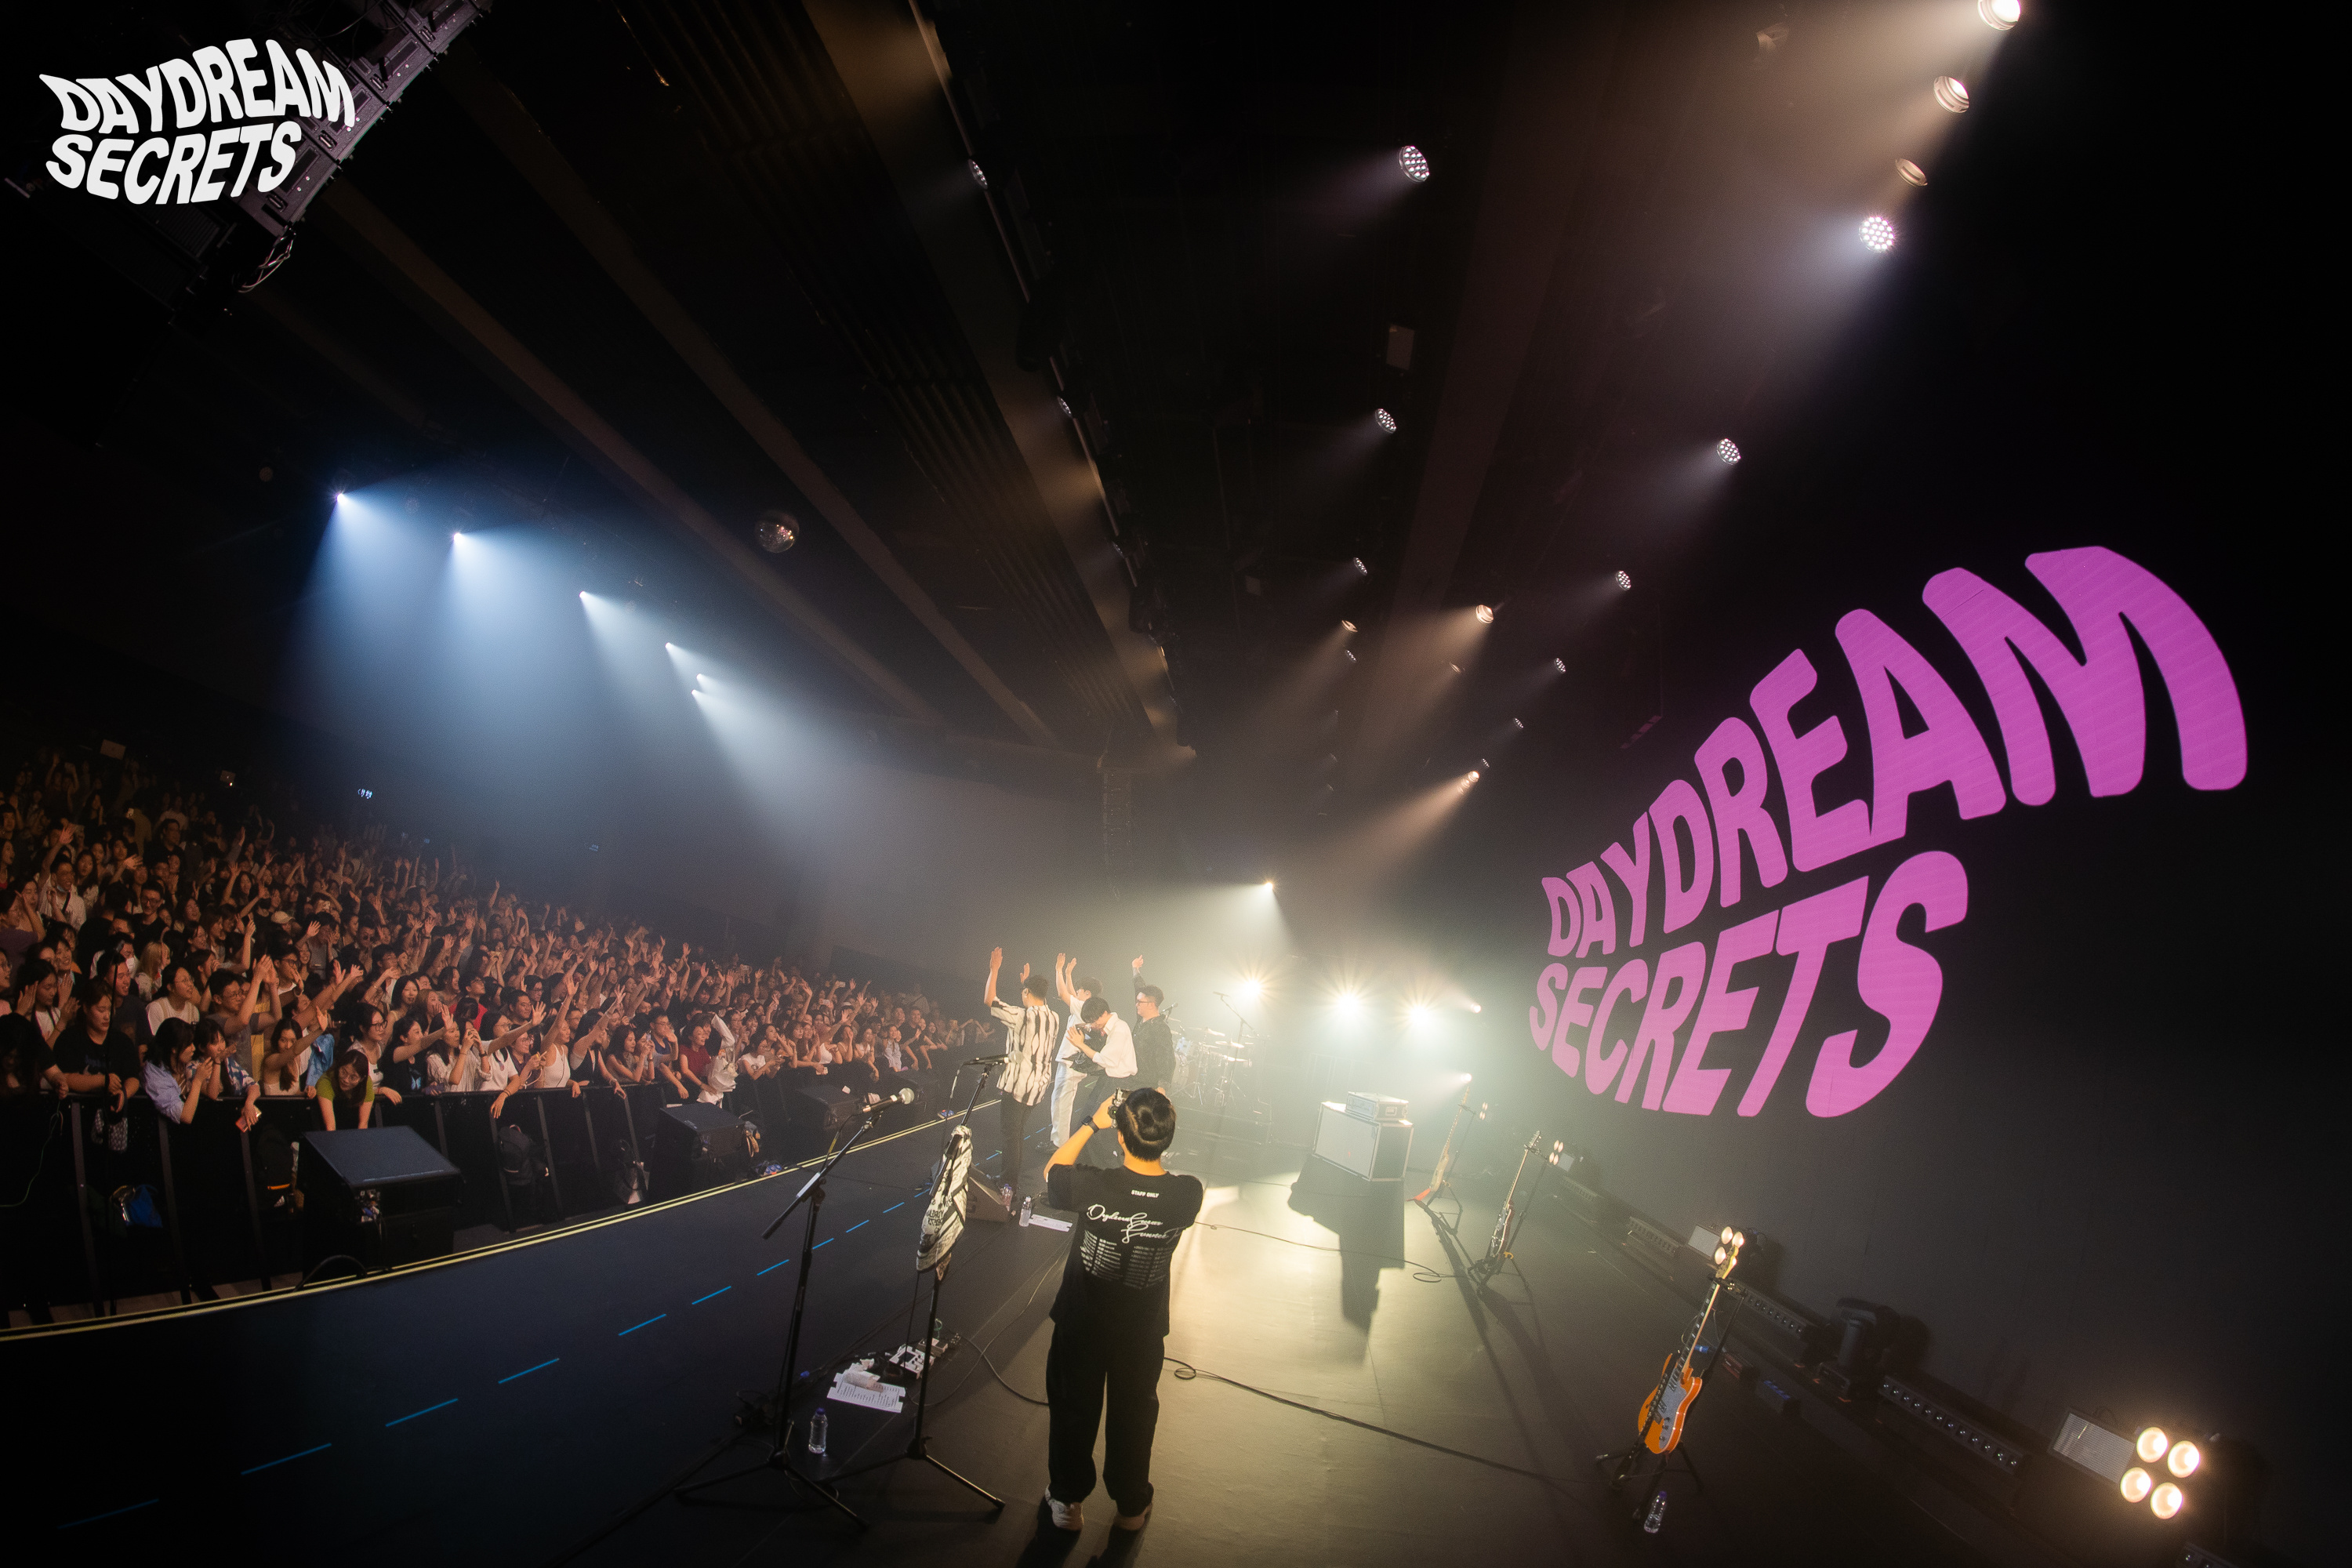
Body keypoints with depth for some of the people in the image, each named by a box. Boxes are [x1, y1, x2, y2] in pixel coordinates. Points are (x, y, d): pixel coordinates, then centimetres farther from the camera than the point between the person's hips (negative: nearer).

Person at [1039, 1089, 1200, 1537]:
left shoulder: (1094, 1186, -32)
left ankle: (1068, 1500, 43)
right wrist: (1162, 1123, -8)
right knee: (1134, 1413, 25)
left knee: (1073, 1409, 23)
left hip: (1081, 1322, -1)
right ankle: (1131, 1506, 44)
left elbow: (1051, 1171, -10)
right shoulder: (1188, 1194, -26)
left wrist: (1092, 1124, -11)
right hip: (1142, 1329, 2)